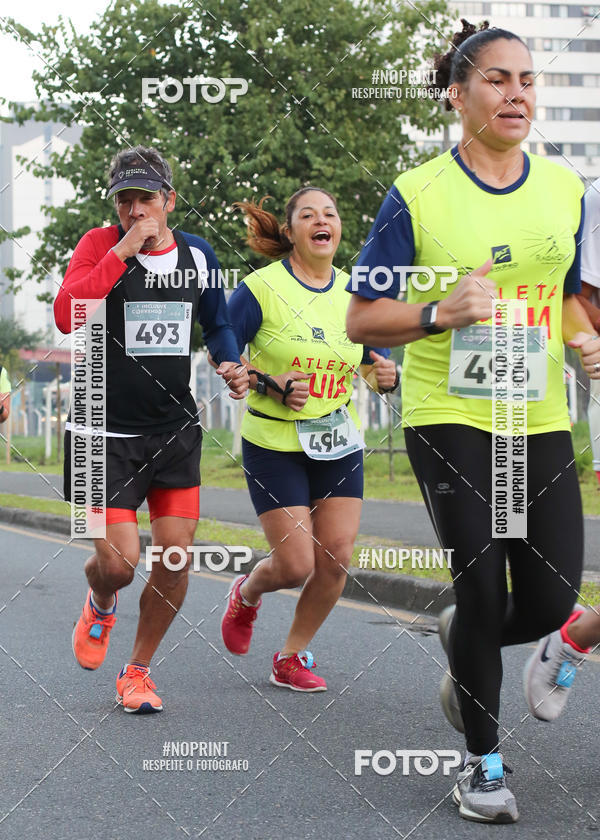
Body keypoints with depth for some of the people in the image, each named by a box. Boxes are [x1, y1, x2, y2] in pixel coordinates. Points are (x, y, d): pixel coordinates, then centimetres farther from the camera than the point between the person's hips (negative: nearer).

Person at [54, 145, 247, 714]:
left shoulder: (198, 254, 5)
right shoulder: (100, 245, -7)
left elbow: (216, 323, 22)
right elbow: (66, 315, -25)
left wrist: (231, 364, 2)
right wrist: (124, 250, -26)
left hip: (175, 430, 4)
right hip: (107, 432, -4)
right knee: (119, 562, -8)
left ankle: (137, 671, 19)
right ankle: (99, 605, 31)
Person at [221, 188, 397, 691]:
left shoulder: (354, 292, 5)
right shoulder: (262, 288, -9)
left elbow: (375, 365, 12)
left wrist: (386, 377, -11)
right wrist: (268, 384, -20)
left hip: (338, 444, 4)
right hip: (274, 445, -4)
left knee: (336, 558, -2)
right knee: (296, 566, -7)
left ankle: (292, 658, 17)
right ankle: (246, 594, 29)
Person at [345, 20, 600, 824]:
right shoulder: (417, 194, -5)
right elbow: (362, 319, -4)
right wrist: (441, 314, -20)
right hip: (448, 417, -4)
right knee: (484, 585, -8)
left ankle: (463, 647, 36)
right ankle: (483, 761, 14)